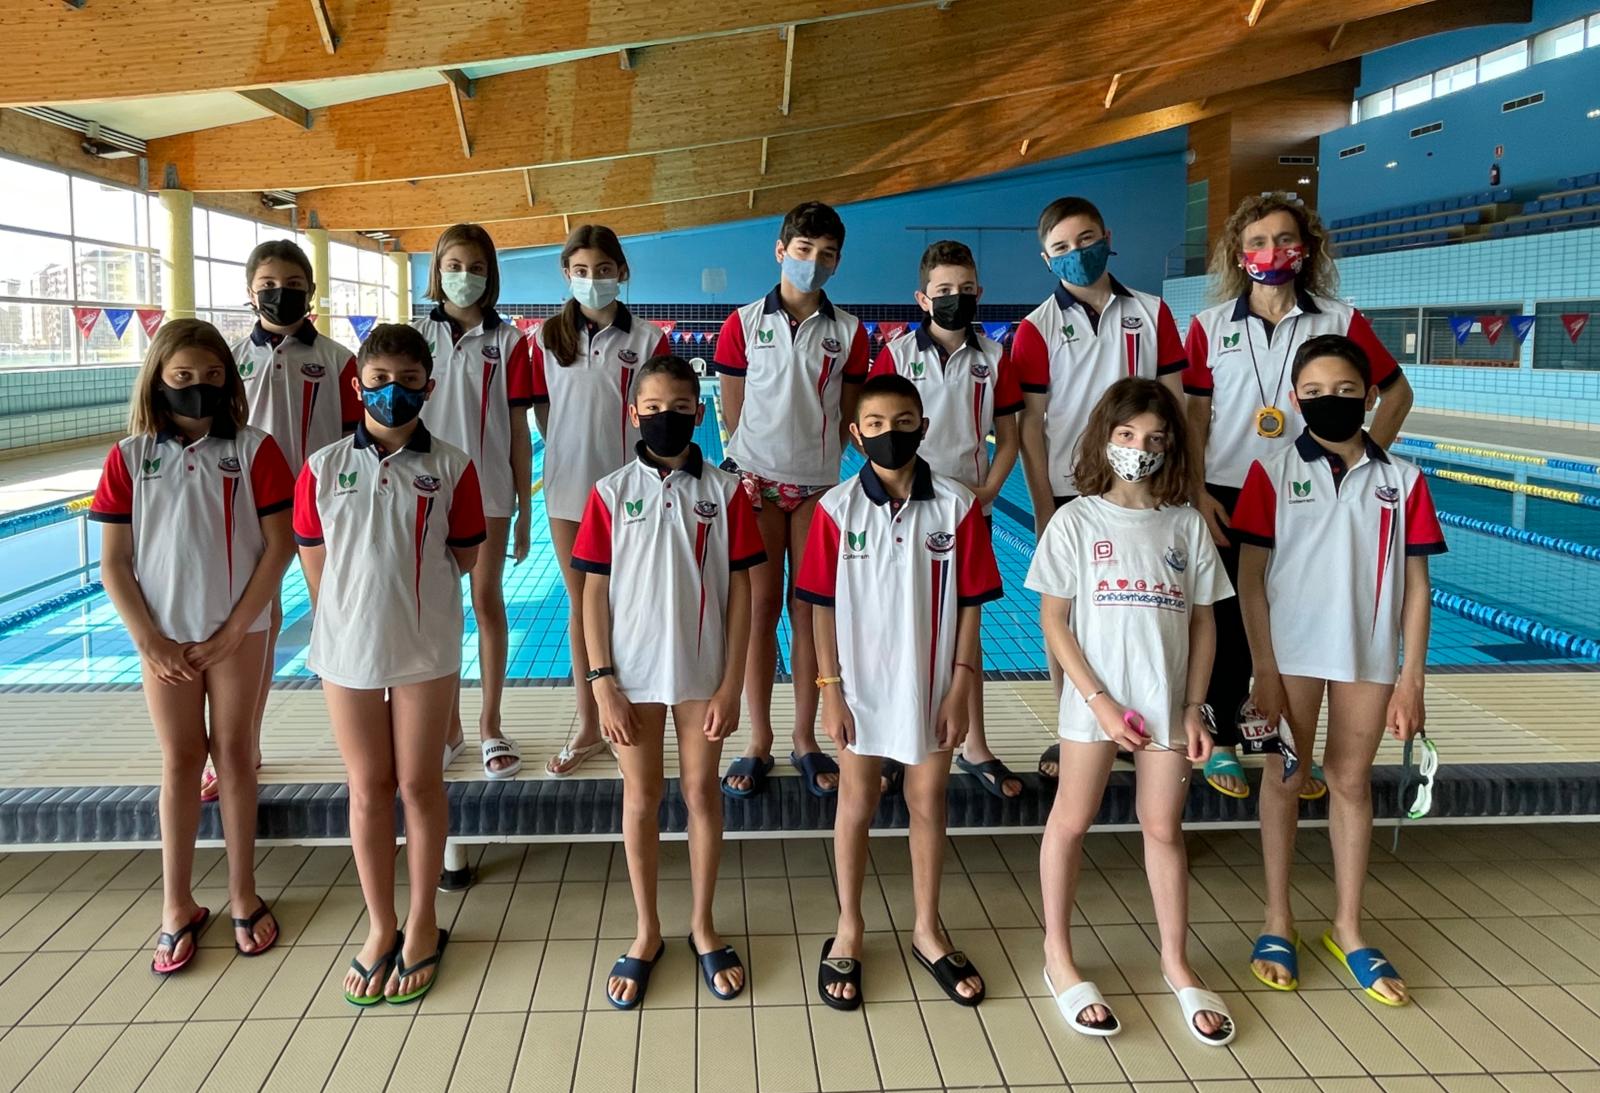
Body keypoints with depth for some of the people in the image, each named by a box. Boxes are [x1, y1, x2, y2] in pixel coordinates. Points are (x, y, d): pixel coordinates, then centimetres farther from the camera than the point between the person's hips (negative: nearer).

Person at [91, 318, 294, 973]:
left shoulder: (254, 450, -5)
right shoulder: (129, 458, 0)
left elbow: (279, 546, -7)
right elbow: (113, 562, 0)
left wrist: (233, 631, -10)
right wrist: (149, 640, -7)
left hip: (237, 631, -1)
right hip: (165, 636, 1)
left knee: (234, 752, 8)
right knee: (180, 760, 8)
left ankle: (242, 893, 20)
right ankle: (176, 905, 18)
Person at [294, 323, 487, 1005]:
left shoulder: (451, 467, -4)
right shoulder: (323, 468, 0)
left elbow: (465, 558, 1)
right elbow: (315, 562, 6)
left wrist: (405, 584, 6)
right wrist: (361, 601, 5)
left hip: (425, 648, -1)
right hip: (347, 645, 2)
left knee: (419, 785, 8)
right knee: (368, 788, 12)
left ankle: (422, 922, 25)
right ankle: (380, 925, 27)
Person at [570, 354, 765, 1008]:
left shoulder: (725, 491, -3)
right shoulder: (611, 492, -3)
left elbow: (740, 591, -3)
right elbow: (594, 591, -1)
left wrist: (731, 685, -7)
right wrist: (603, 684, -6)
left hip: (703, 673, 0)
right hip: (634, 672, 0)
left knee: (702, 792, 10)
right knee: (640, 796, 11)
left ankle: (702, 926, 28)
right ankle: (647, 933, 26)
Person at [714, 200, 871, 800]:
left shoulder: (849, 332, 4)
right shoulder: (743, 323, 1)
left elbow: (847, 417, 9)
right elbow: (732, 411, 4)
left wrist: (815, 454, -4)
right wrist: (749, 467, -3)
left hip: (818, 486, 1)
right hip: (757, 482, -1)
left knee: (809, 610, 5)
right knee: (760, 609, 3)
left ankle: (805, 741, 16)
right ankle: (758, 743, 13)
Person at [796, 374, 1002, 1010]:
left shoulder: (956, 506, -7)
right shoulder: (837, 507, -7)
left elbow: (969, 606, -3)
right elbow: (823, 606, -4)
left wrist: (960, 690, -5)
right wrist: (830, 689, -7)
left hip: (931, 687, 1)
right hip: (862, 688, 0)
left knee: (928, 803, 14)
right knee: (856, 804, 13)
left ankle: (927, 929, 32)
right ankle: (849, 931, 30)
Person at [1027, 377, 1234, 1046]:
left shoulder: (1186, 524, 4)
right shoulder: (1076, 521, -3)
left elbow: (1203, 622, 7)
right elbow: (1054, 622, -5)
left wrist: (1195, 708, 1)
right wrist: (1100, 700, -11)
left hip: (1168, 703, 2)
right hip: (1095, 701, -2)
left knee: (1164, 829, 11)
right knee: (1071, 822, 7)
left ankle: (1176, 962, 27)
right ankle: (1058, 959, 22)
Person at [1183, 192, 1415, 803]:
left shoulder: (1340, 322, 1)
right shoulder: (1210, 327, 1)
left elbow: (1397, 392, 9)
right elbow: (1194, 417, 0)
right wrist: (1198, 493, -7)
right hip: (1228, 498, 0)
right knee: (1229, 622, 6)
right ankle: (1223, 744, 20)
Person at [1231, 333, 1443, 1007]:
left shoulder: (1401, 480, 2)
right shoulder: (1273, 473, -3)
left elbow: (1416, 585, 3)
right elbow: (1250, 576, -5)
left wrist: (1411, 680, -2)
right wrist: (1264, 670, -9)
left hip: (1369, 658, 2)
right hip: (1291, 653, -1)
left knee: (1352, 782, 12)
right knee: (1285, 779, 9)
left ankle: (1347, 927, 26)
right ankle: (1278, 919, 23)